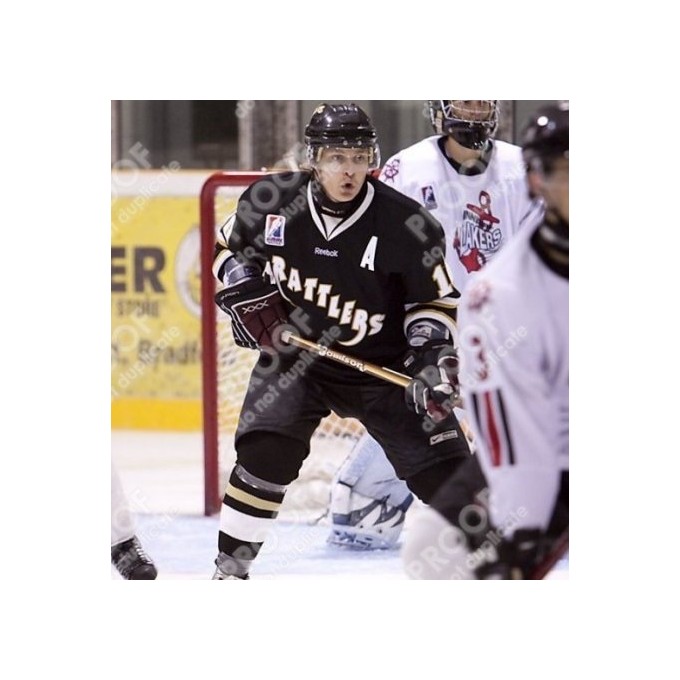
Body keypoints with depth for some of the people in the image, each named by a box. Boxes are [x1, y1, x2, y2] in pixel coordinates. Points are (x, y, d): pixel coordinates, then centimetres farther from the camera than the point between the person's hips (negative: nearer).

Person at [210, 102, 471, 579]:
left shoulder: (405, 225, -16)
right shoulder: (271, 201, -10)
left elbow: (437, 299, -4)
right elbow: (228, 249, 11)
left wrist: (432, 356, -18)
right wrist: (249, 299, -5)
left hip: (383, 364, -1)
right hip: (293, 353, 1)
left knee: (444, 466, -6)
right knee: (265, 451, -20)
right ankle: (230, 568, -4)